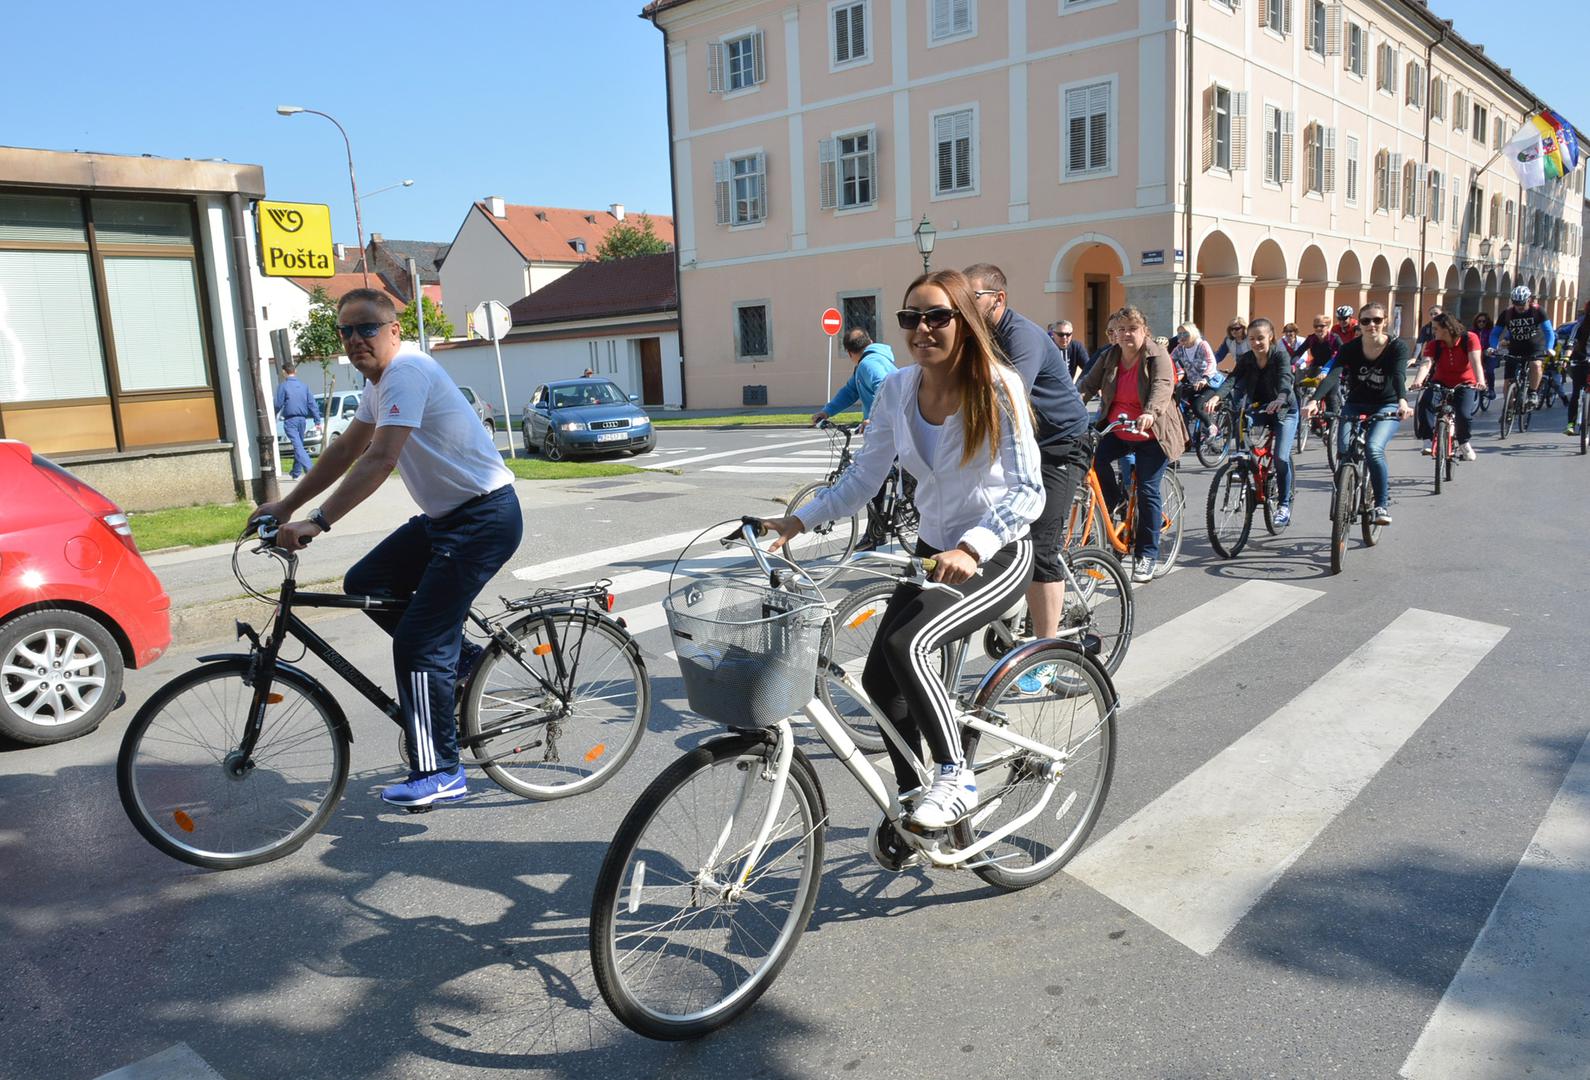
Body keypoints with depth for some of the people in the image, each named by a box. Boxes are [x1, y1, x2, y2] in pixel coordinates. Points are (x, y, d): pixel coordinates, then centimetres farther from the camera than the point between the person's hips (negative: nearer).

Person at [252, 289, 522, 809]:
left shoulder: (408, 371, -18)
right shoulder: (382, 381, 14)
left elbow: (379, 460, -28)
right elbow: (346, 450, 21)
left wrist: (316, 522, -31)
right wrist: (286, 504, 19)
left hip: (484, 517, -10)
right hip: (445, 516, 10)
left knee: (417, 644, -9)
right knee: (364, 585, 9)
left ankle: (441, 773, 3)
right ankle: (459, 655, 19)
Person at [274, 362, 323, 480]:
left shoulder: (283, 386, -6)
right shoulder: (303, 385, 7)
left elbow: (278, 405, -6)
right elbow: (313, 404, 5)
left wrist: (273, 419, 10)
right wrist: (317, 421, 7)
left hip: (290, 420, -6)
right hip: (302, 419, 6)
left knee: (298, 447, -11)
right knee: (299, 445, 17)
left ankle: (310, 469, -27)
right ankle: (295, 473, 26)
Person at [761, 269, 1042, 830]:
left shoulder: (997, 386, -19)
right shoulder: (896, 390, -4)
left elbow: (1028, 491, -26)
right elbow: (862, 477, 1)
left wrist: (971, 549, -40)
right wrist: (799, 520, -10)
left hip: (998, 555, -6)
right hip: (935, 550, 6)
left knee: (906, 645, -28)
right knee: (879, 679, 2)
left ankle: (956, 779, -10)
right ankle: (912, 800, 24)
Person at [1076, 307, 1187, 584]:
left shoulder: (1158, 357, -11)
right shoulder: (1109, 357, 4)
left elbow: (1162, 388, -27)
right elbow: (1089, 383, -3)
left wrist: (1150, 414, -47)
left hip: (1151, 436, -4)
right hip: (1117, 432, 4)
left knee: (1147, 490, -7)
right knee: (1096, 458, -25)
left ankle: (1146, 556, 2)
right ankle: (1114, 502, 3)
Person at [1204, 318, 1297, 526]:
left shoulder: (1280, 355, -17)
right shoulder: (1247, 359, -6)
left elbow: (1286, 379, -36)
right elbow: (1233, 379, -23)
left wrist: (1280, 399, -58)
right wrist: (1216, 397, -45)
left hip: (1284, 411, -4)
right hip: (1258, 409, 4)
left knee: (1281, 457, -17)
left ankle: (1285, 504, 1)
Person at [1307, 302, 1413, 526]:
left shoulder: (1398, 346, -12)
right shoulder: (1350, 348, -9)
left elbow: (1399, 376, -29)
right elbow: (1333, 375, -23)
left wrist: (1402, 401, -49)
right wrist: (1314, 400, -42)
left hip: (1386, 407, -2)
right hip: (1356, 405, 2)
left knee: (1373, 448, -27)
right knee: (1344, 450, -21)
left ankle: (1382, 504, -12)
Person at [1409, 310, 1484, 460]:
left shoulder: (1469, 339, -12)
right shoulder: (1434, 344, -7)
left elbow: (1476, 361, -25)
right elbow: (1426, 363, -24)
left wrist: (1480, 381, -43)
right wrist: (1417, 381, -45)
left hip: (1465, 384, -2)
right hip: (1441, 383, 2)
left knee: (1464, 414, -26)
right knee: (1425, 404, -30)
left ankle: (1464, 443, 4)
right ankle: (1428, 440, -19)